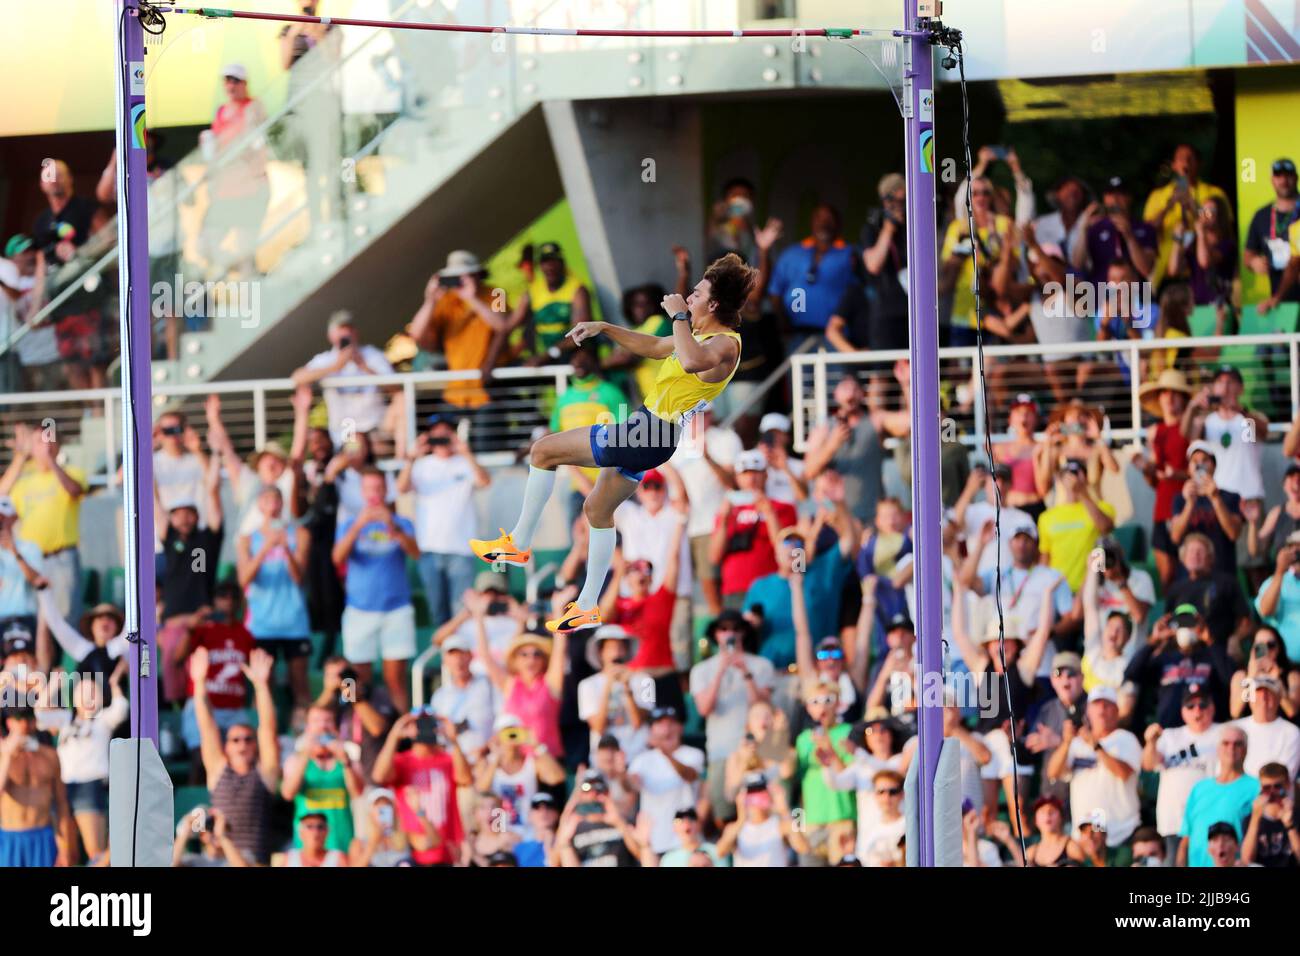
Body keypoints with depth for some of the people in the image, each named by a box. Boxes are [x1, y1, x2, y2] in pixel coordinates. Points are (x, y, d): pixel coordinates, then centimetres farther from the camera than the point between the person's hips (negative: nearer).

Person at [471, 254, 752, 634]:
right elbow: (655, 347, 30)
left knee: (544, 450, -2)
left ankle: (519, 542, 8)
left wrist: (679, 315, -29)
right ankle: (588, 606, 27)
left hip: (650, 432, -11)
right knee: (597, 510, 21)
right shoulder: (702, 335, 12)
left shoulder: (725, 344, -19)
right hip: (650, 432, 11)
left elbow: (691, 361, -43)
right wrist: (604, 328, 23)